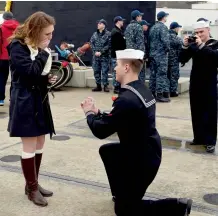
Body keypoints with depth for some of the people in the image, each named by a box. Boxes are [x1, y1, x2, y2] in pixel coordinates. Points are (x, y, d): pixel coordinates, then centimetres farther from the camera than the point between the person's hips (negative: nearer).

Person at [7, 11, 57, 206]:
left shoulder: (37, 46, 13)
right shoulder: (18, 46, -13)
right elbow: (31, 71, -25)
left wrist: (49, 78, 1)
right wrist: (43, 52, -17)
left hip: (39, 100, 8)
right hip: (25, 102, -8)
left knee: (39, 145, 12)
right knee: (30, 147, -1)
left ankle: (33, 184, 25)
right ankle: (32, 188, 13)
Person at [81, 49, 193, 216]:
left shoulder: (128, 99, -28)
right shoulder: (141, 90, 2)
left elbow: (101, 131, -20)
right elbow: (114, 121, 14)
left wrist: (89, 113, -2)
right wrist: (97, 112, 7)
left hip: (142, 159, -9)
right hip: (146, 152, 9)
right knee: (106, 151, 27)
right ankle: (122, 192, 35)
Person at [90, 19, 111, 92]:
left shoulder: (108, 34, -5)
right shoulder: (95, 34, 11)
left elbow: (109, 45, -11)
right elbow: (91, 43, 8)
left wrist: (101, 52, -14)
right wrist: (95, 52, -6)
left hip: (104, 56, -5)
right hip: (95, 56, 5)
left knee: (105, 71, -4)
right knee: (96, 71, 9)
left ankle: (105, 86, 3)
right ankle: (98, 86, 18)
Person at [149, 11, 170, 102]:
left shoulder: (152, 27, 14)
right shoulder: (163, 27, -11)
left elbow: (149, 40, 14)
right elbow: (165, 40, -20)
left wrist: (152, 50, 16)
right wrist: (167, 49, -5)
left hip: (152, 53, 8)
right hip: (161, 54, -8)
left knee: (153, 73, 11)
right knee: (161, 74, -5)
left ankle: (152, 93, 16)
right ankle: (160, 94, -5)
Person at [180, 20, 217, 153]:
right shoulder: (193, 45, 7)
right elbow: (183, 59, 1)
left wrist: (201, 45, -26)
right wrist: (185, 46, -13)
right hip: (195, 83, 4)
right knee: (196, 111, 8)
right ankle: (199, 137, 19)